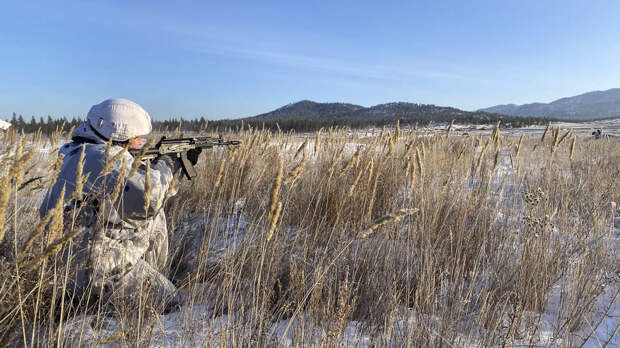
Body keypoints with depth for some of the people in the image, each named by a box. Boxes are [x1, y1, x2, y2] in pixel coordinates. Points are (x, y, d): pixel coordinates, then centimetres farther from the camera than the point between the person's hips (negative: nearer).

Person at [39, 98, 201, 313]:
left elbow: (134, 178, 16)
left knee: (155, 218, 18)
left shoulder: (81, 152, 8)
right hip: (95, 272, -10)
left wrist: (180, 163, 11)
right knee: (169, 302, 2)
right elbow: (148, 199, -31)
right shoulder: (103, 158, -24)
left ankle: (147, 278, 22)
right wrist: (164, 167, -11)